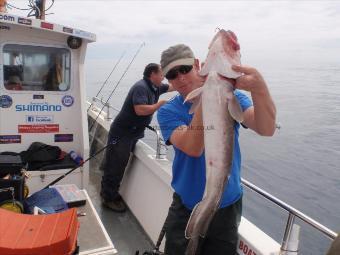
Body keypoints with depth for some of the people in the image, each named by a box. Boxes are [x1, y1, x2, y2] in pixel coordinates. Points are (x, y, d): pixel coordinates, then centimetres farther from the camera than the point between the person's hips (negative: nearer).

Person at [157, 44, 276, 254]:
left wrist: (259, 88, -44)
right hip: (186, 207, 0)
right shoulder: (167, 112, -9)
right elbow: (193, 148, -27)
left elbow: (267, 129, -26)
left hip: (228, 206, 1)